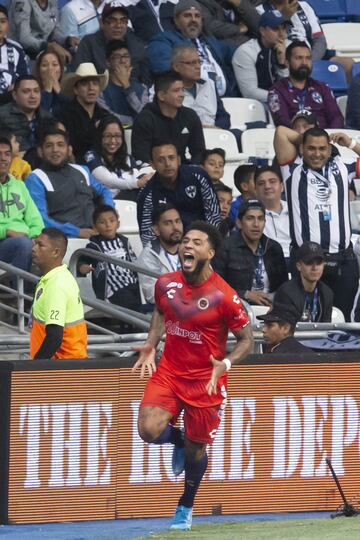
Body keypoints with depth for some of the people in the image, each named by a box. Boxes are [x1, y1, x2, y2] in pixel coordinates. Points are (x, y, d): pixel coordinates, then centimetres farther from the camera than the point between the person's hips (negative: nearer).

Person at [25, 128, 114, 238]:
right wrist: (77, 232, -16)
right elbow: (40, 220, -8)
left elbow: (103, 191, 39)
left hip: (95, 232, 6)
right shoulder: (35, 179, 3)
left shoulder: (81, 171, 23)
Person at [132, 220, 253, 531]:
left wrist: (226, 364, -28)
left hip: (206, 380, -3)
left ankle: (185, 509, 35)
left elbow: (247, 339, -10)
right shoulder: (166, 284, -5)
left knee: (195, 448, 9)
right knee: (150, 430, -19)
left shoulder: (223, 296, -19)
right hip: (169, 371, 3)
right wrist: (151, 345, 2)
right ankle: (179, 440, 19)